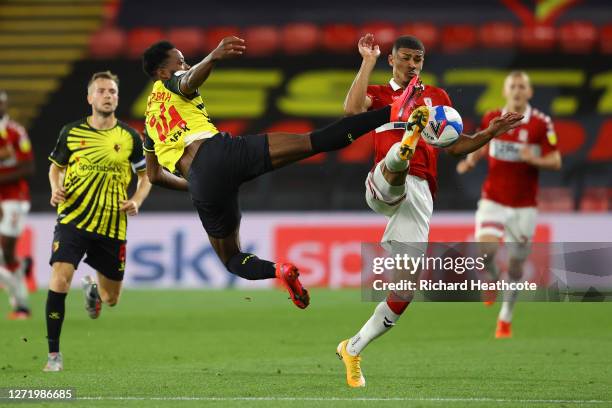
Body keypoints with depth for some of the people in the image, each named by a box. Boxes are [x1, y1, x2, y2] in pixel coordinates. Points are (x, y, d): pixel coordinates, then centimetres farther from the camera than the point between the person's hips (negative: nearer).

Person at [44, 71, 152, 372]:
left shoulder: (130, 138, 2)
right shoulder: (71, 132, 1)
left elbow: (146, 176, 13)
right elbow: (55, 167, 16)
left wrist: (136, 202, -6)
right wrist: (56, 190, -5)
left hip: (113, 226, 2)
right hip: (73, 219, -2)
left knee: (111, 299, 11)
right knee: (60, 279, -22)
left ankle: (92, 290, 51)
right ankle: (54, 353, -11)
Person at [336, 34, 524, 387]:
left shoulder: (438, 96, 23)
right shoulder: (378, 93, 14)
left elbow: (455, 147, 24)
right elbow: (353, 109, -10)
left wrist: (490, 133, 8)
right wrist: (368, 62, -4)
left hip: (420, 193, 3)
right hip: (385, 185, -3)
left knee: (406, 288, -1)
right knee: (400, 156, -39)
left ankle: (353, 350, 12)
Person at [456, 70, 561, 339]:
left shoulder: (541, 123, -7)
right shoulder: (491, 119, 1)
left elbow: (556, 162, -6)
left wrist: (534, 159, -26)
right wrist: (471, 160, -1)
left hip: (524, 205, -1)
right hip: (493, 200, 1)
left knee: (515, 266, 4)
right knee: (485, 250, -22)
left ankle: (505, 317, 25)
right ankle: (492, 279, 14)